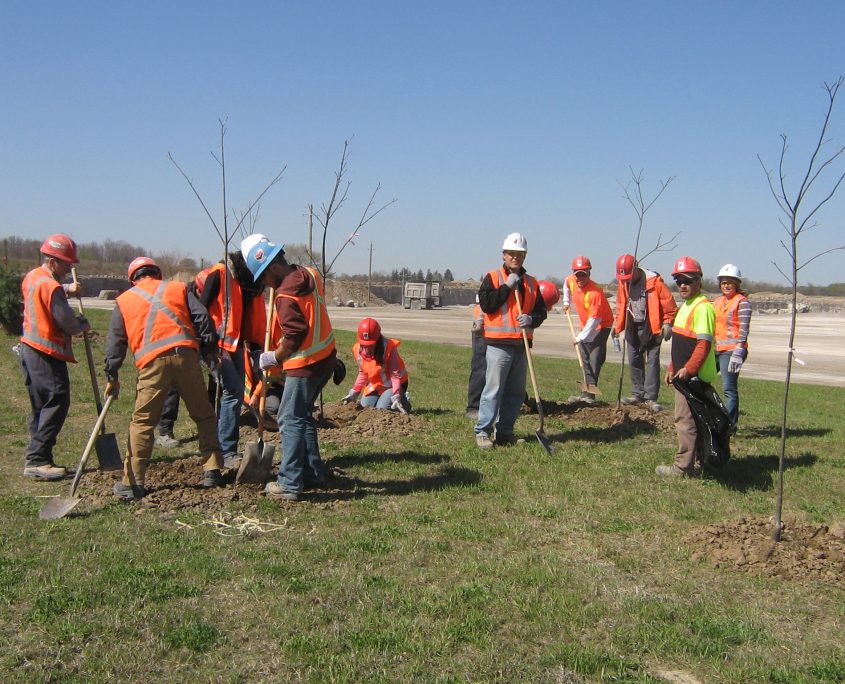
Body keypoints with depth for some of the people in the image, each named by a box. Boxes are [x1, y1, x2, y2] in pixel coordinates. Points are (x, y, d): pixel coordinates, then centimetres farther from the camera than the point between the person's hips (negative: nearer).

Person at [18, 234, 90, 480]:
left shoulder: (31, 277, 12)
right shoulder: (51, 286, -18)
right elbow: (68, 324, -16)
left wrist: (66, 290, 17)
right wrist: (84, 324, 5)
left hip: (29, 348, 10)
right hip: (46, 353, -10)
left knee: (41, 406, 13)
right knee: (56, 402, -8)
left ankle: (36, 459, 16)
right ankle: (37, 460, -9)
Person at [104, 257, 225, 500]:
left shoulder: (124, 300, 19)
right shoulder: (178, 288, 19)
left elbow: (115, 342, 15)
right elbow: (202, 318, 8)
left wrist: (112, 376, 20)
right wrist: (210, 349, 13)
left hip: (152, 363, -1)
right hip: (186, 355, 1)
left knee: (142, 422, 7)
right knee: (203, 415, 13)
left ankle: (132, 483, 8)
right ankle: (212, 471, 14)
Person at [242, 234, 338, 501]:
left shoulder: (287, 294, -21)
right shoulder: (309, 274, 5)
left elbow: (294, 336, -23)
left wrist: (274, 357, -8)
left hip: (306, 365, -9)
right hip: (325, 357, 9)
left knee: (291, 420, -2)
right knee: (302, 415, 19)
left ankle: (290, 484, 0)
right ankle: (314, 472, 25)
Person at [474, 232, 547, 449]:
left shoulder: (531, 282, 15)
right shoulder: (493, 277, 1)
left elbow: (541, 310, 15)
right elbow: (486, 304, -13)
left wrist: (531, 319, -7)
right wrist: (507, 286, -13)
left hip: (522, 344, 6)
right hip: (499, 344, -5)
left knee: (516, 392, 9)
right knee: (493, 389, -8)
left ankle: (505, 431, 18)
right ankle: (483, 431, -4)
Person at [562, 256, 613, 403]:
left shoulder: (596, 293, -31)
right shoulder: (571, 280, -9)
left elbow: (594, 319, -30)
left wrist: (580, 337, -28)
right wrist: (566, 302, 17)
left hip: (601, 326, -8)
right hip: (585, 325, 8)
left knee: (595, 360, -17)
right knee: (585, 360, 13)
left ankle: (588, 394, -18)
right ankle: (586, 395, 21)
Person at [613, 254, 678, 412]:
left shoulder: (654, 280, -14)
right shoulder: (623, 282, 4)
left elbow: (669, 303, -11)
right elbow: (621, 305, 16)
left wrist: (667, 323, -13)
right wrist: (617, 325, 10)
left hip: (651, 328, -6)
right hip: (632, 329, 6)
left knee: (652, 362, -6)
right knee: (634, 361, 10)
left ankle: (651, 398, -6)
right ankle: (638, 394, 20)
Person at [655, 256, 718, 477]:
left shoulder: (703, 307, -15)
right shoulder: (686, 306, 16)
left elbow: (704, 343, -22)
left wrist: (688, 369, -26)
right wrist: (673, 368, 22)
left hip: (694, 376, -10)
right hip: (683, 375, 10)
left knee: (685, 419, -5)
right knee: (694, 418, 17)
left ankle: (683, 466, 1)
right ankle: (703, 457, 27)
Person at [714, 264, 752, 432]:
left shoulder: (742, 302, -6)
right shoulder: (718, 300, 16)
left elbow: (744, 329, -12)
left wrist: (738, 353, -20)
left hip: (731, 350, -8)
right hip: (716, 349, 8)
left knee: (729, 389, -7)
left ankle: (729, 426, -3)